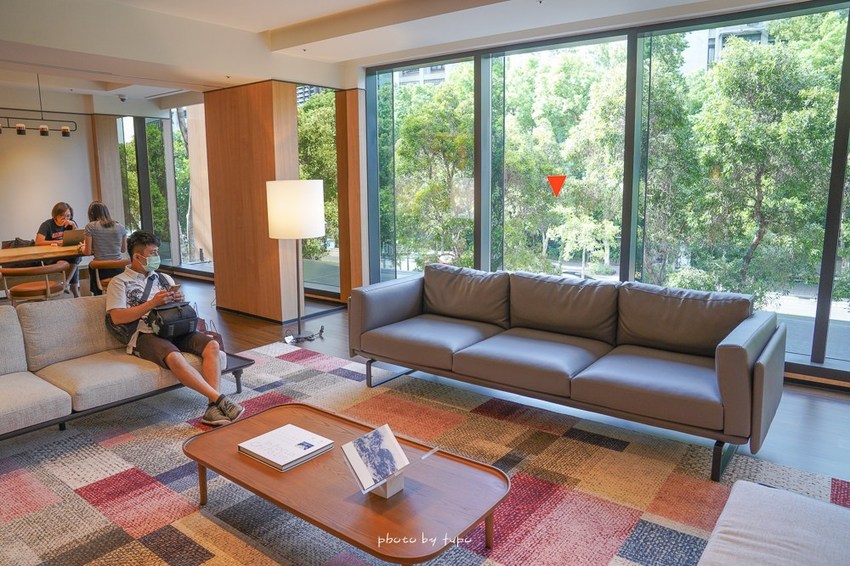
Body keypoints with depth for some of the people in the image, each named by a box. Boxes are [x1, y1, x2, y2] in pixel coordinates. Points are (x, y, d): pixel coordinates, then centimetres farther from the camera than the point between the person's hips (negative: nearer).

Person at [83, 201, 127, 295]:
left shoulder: (90, 226, -4)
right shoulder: (121, 227, 4)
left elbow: (87, 252, -1)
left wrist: (83, 247, 20)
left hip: (100, 270, -2)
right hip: (118, 269, 2)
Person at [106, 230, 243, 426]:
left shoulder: (164, 278, 26)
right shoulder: (120, 282, 11)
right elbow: (117, 317, -4)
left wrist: (180, 299, 1)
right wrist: (152, 303, -10)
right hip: (145, 334, -5)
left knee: (212, 345, -25)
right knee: (174, 357, -38)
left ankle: (213, 407, -33)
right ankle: (219, 399, -38)